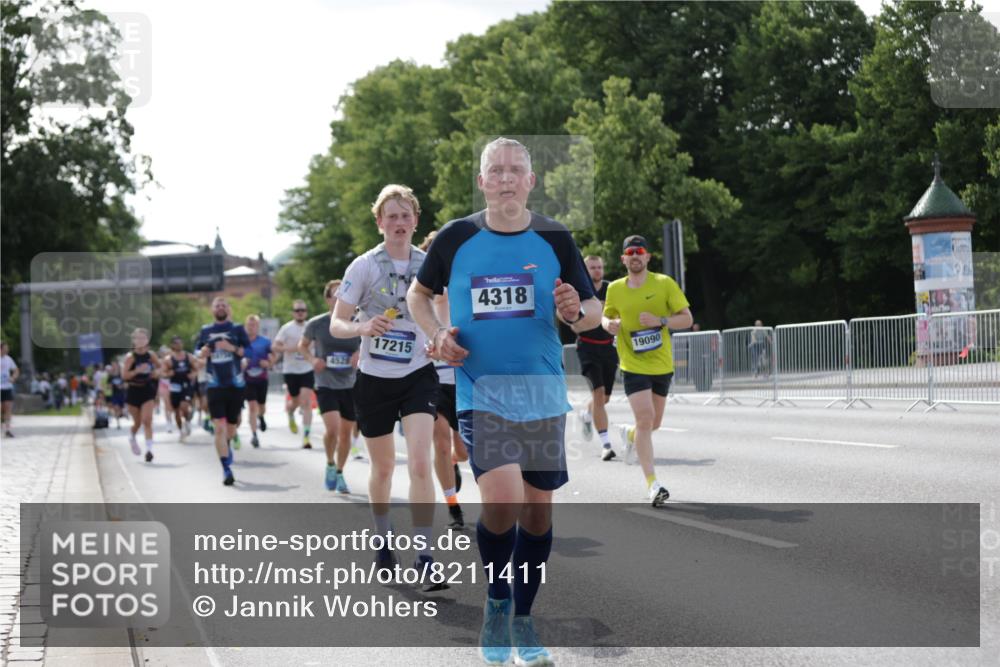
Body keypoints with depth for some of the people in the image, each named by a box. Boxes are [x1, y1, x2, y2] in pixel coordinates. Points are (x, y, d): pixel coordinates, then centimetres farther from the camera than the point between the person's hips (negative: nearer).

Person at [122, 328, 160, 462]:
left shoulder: (150, 355, -2)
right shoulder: (130, 357, -12)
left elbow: (159, 366, 17)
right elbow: (124, 375, -18)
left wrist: (157, 372, -5)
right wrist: (137, 370, -30)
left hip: (147, 390, 1)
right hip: (134, 391, -1)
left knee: (147, 420, -13)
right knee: (137, 422, 11)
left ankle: (149, 449, -16)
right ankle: (132, 437, 45)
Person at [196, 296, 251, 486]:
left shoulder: (237, 329, 3)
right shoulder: (205, 330, 9)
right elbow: (197, 351, 16)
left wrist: (233, 348, -17)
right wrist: (202, 353, -7)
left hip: (236, 384, 0)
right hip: (215, 385, 0)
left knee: (231, 425, 13)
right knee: (219, 428, -12)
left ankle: (227, 446, 47)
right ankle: (226, 470, -10)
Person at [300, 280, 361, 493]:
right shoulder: (316, 324, -6)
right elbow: (302, 345, 11)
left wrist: (360, 354, -11)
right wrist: (312, 359, -9)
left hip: (351, 385, 2)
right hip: (326, 385, -2)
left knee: (346, 432, 10)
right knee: (332, 428, -20)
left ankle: (339, 473, 31)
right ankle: (330, 465, 9)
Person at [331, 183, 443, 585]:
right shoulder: (364, 266, -7)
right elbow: (336, 325, -8)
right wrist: (363, 328, -29)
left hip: (418, 376, 0)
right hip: (374, 379, 0)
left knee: (420, 464, -17)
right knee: (383, 467, 13)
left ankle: (424, 556, -14)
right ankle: (383, 542, 36)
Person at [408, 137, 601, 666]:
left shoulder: (554, 239, 1)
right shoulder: (456, 238, -1)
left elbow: (592, 314, 6)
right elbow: (419, 293, 15)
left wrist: (576, 311, -17)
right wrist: (437, 335, -3)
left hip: (542, 393, 2)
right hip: (480, 392, -2)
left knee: (538, 507, 8)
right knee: (502, 500, -20)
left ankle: (523, 620, 26)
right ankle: (495, 602, 7)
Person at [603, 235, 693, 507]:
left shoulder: (665, 284, -3)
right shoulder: (615, 289, 2)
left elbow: (687, 318, -3)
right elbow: (606, 315, 18)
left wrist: (660, 321, -21)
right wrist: (609, 324, -6)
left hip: (662, 364, 2)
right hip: (633, 365, -1)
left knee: (653, 423, 11)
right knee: (645, 418, -16)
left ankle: (629, 433, 48)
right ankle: (652, 483, -13)